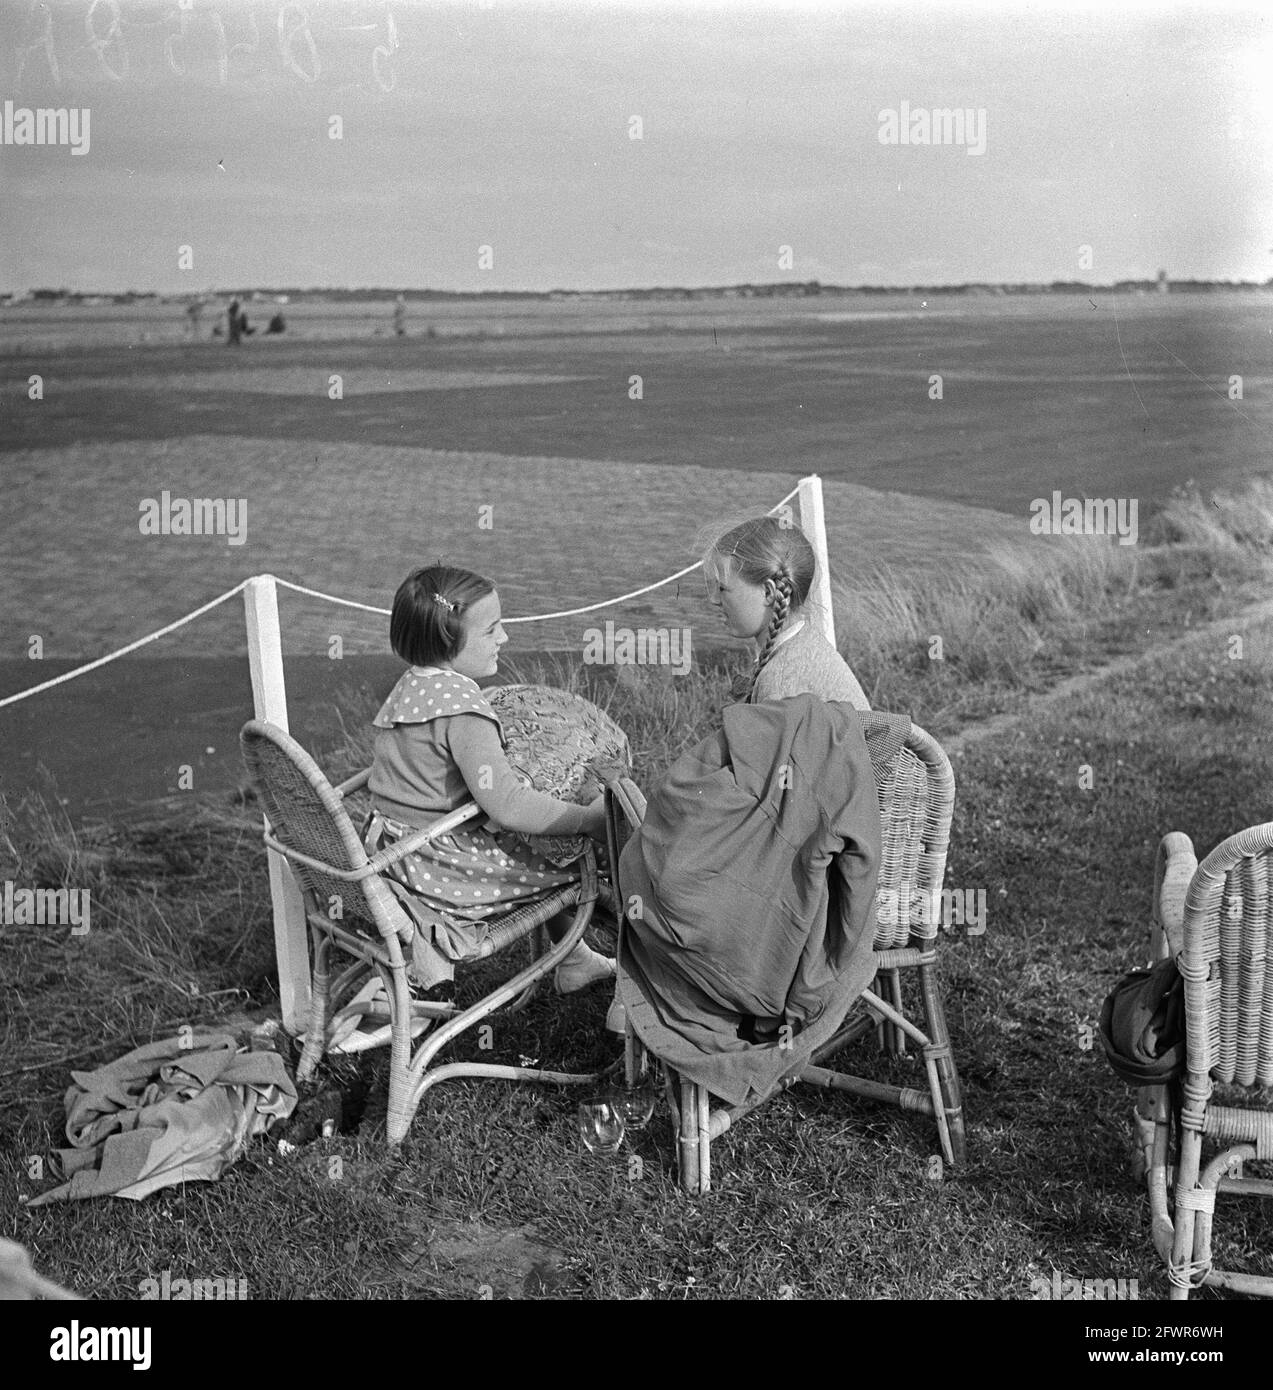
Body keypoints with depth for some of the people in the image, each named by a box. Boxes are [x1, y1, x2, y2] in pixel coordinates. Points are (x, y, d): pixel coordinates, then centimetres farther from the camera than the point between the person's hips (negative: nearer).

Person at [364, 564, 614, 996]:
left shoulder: (408, 687, 4)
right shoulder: (463, 709, -26)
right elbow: (505, 802, -32)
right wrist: (588, 819, -25)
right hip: (442, 865, -10)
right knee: (569, 860, 1)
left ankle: (575, 958, 37)